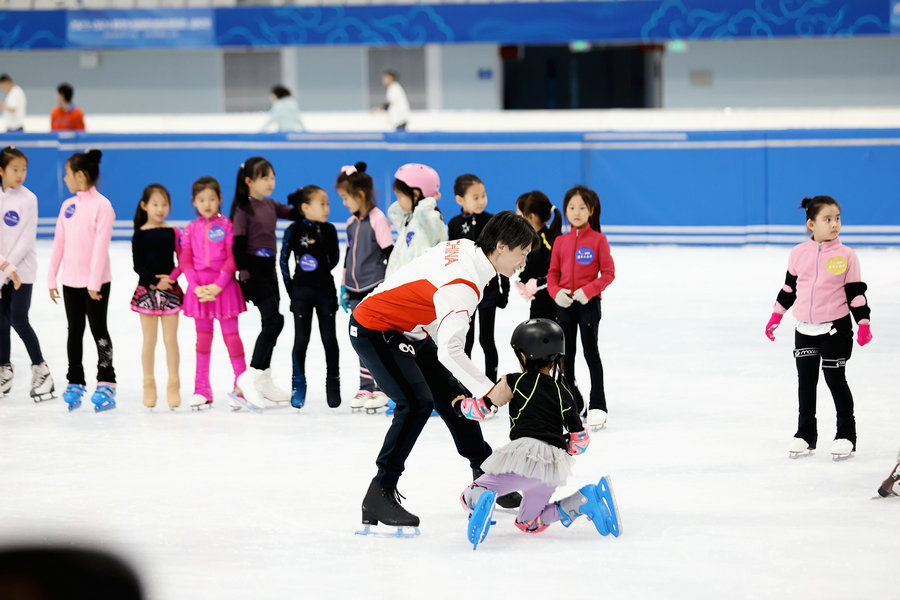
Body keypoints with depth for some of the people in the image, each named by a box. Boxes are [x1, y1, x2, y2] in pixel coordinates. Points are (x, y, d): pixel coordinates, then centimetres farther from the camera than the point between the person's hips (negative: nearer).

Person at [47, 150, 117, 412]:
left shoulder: (101, 205, -12)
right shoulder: (68, 206, 7)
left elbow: (101, 245, -16)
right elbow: (59, 242, 10)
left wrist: (94, 283, -19)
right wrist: (52, 279, 8)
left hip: (96, 281, -6)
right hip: (71, 280, 6)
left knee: (98, 329, 1)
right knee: (74, 331, 9)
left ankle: (106, 384, 8)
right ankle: (75, 383, 15)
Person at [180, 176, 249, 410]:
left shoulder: (226, 225, -2)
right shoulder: (190, 229, 6)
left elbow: (232, 258, -7)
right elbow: (185, 262, 2)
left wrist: (218, 285, -15)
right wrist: (196, 287, -12)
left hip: (223, 286, -3)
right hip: (199, 288, 3)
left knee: (231, 334, -1)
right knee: (203, 336, 9)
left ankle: (242, 386, 5)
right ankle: (202, 389, 12)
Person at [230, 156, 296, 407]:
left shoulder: (270, 205, 12)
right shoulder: (243, 209, -10)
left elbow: (295, 214, 18)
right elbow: (238, 245, -14)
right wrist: (245, 274, -19)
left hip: (269, 269, 9)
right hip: (254, 270, -9)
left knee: (271, 324, 11)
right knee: (274, 320, -16)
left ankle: (264, 381, 18)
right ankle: (250, 376, -13)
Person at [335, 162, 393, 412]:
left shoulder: (377, 220, -12)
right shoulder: (352, 222, 11)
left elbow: (390, 255, -11)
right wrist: (344, 288, 19)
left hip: (375, 288, -7)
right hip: (356, 290, 7)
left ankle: (382, 389, 1)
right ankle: (365, 388, 13)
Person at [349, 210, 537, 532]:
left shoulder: (466, 249, -2)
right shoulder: (463, 283, -30)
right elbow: (450, 352, -35)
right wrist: (489, 390, -27)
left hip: (408, 329, 10)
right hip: (373, 332, -10)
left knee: (451, 394, 14)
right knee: (417, 403, -22)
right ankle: (378, 497, -19)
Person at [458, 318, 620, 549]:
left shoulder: (514, 382, 6)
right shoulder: (563, 394, 18)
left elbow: (481, 408, 8)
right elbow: (580, 439, 16)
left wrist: (460, 405, 29)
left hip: (524, 453, -5)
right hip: (555, 466, 5)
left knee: (469, 496, 7)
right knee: (528, 523, 21)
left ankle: (481, 501, -34)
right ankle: (586, 499, -1)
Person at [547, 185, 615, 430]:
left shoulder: (598, 240, -6)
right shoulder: (561, 241, 6)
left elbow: (608, 273, -7)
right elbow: (553, 273, 10)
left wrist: (589, 291, -19)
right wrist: (556, 292, -8)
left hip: (589, 303, -5)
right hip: (564, 304, 5)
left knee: (591, 352, -4)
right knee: (566, 354, 10)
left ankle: (597, 406, 1)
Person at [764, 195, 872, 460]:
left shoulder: (846, 256, -6)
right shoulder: (798, 254, 1)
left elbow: (856, 293, -3)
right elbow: (789, 288, 12)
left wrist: (863, 324, -8)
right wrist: (776, 316, 12)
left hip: (835, 328, -3)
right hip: (805, 328, 3)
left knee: (835, 378, 0)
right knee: (806, 379, 9)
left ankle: (846, 434, 12)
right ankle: (805, 434, 20)